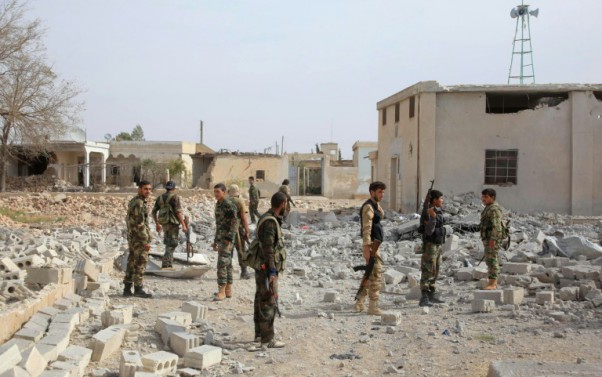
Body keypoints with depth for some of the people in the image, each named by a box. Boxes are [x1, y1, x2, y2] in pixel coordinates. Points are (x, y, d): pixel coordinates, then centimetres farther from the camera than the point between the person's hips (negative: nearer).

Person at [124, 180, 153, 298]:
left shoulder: (133, 201, 14)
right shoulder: (139, 203, -18)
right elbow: (140, 224, -23)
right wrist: (146, 241, -21)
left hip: (132, 238, 10)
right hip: (139, 239, -10)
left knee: (132, 264, 12)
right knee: (140, 264, -3)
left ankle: (127, 289, 14)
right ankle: (138, 290, 1)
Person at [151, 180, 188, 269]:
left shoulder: (160, 198, 10)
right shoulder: (175, 197, -9)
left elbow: (153, 212, 12)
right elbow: (178, 212, -17)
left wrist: (157, 224, 22)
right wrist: (183, 225, -14)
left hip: (164, 224, 7)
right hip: (173, 223, -6)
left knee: (169, 244, 19)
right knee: (171, 245, -3)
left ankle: (169, 264, 19)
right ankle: (165, 265, -10)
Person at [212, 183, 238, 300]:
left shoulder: (229, 205, -13)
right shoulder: (218, 205, 15)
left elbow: (234, 224, -17)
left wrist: (228, 238, -23)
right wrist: (215, 241, 22)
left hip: (227, 239, -9)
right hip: (220, 239, 9)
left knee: (222, 264, -12)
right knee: (227, 264, 12)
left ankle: (221, 292, -11)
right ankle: (228, 290, 18)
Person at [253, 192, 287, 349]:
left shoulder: (268, 219, 11)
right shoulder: (270, 222, -21)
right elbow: (268, 249, -25)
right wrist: (272, 271, -25)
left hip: (263, 268, 10)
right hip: (267, 269, -10)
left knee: (261, 300, 16)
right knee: (269, 303, -6)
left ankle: (259, 333, 26)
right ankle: (267, 340, -3)